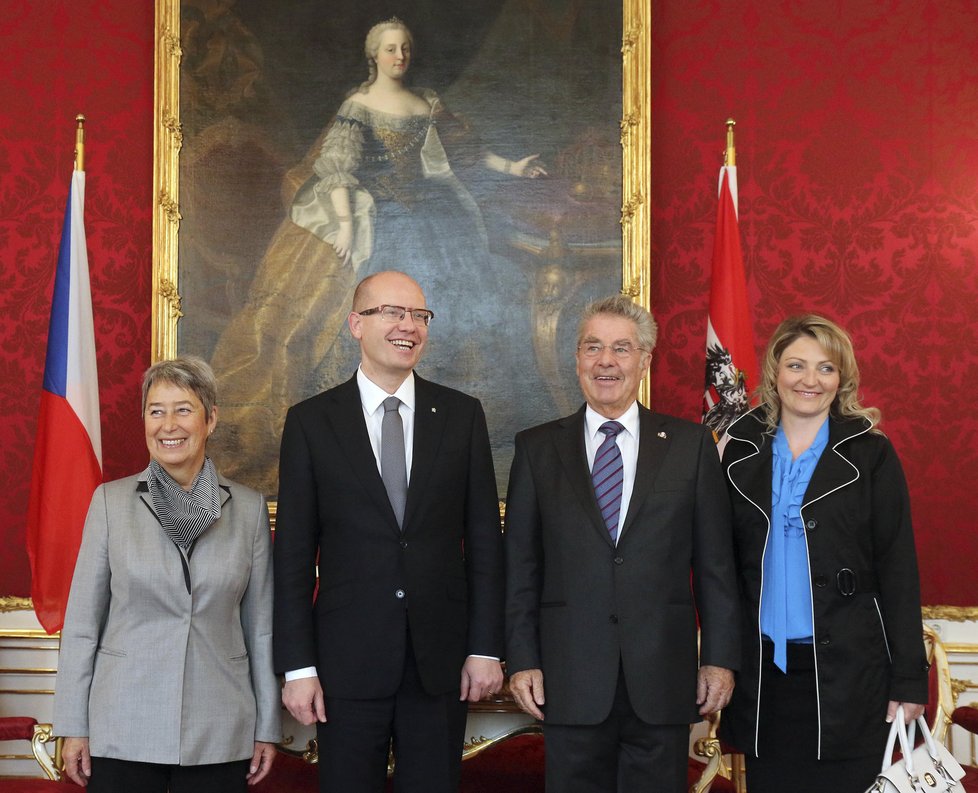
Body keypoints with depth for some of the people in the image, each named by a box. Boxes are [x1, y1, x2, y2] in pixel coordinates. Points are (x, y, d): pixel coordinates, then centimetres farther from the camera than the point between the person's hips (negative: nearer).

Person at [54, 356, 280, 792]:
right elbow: (82, 621, 2)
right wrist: (74, 727, 0)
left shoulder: (248, 508, 2)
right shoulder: (111, 500, 0)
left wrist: (267, 728, 5)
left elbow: (260, 625, 5)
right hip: (124, 732, 0)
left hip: (219, 735, 1)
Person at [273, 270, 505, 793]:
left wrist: (485, 648, 0)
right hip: (348, 659, -1)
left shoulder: (462, 415, 5)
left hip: (441, 657, 1)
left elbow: (484, 537, 4)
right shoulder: (310, 422, 0)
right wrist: (298, 666, -4)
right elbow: (294, 553, -1)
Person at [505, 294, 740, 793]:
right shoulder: (537, 448, 7)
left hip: (663, 678, 0)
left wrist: (720, 657, 0)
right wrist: (521, 660, -1)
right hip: (570, 678, 0)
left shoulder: (690, 444, 6)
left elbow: (715, 561, 5)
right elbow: (520, 565, 5)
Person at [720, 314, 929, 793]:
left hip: (848, 669, -2)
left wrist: (908, 681, -7)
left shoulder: (870, 453, -1)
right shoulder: (743, 450, 7)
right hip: (762, 668, 3)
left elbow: (898, 569, -3)